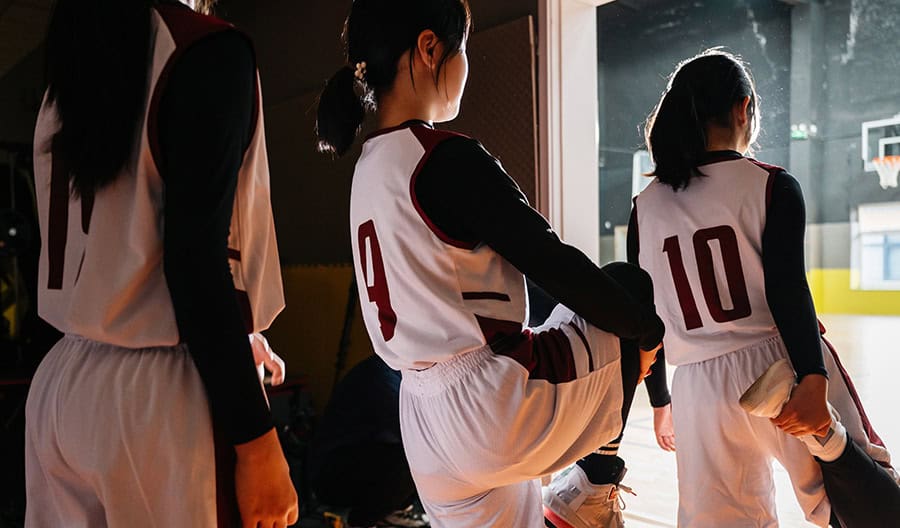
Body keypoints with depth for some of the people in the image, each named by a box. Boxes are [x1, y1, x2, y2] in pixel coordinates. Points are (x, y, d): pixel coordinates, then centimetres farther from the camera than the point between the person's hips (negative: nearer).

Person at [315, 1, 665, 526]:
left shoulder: (368, 169, 9)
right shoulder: (451, 159, -18)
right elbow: (558, 267, -16)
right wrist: (650, 327, 1)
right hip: (498, 407, -7)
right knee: (630, 284, 10)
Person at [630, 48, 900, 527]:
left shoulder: (645, 206, 7)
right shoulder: (772, 185, -2)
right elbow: (786, 289, -16)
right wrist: (813, 379, -23)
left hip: (699, 391, 4)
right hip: (782, 369, -3)